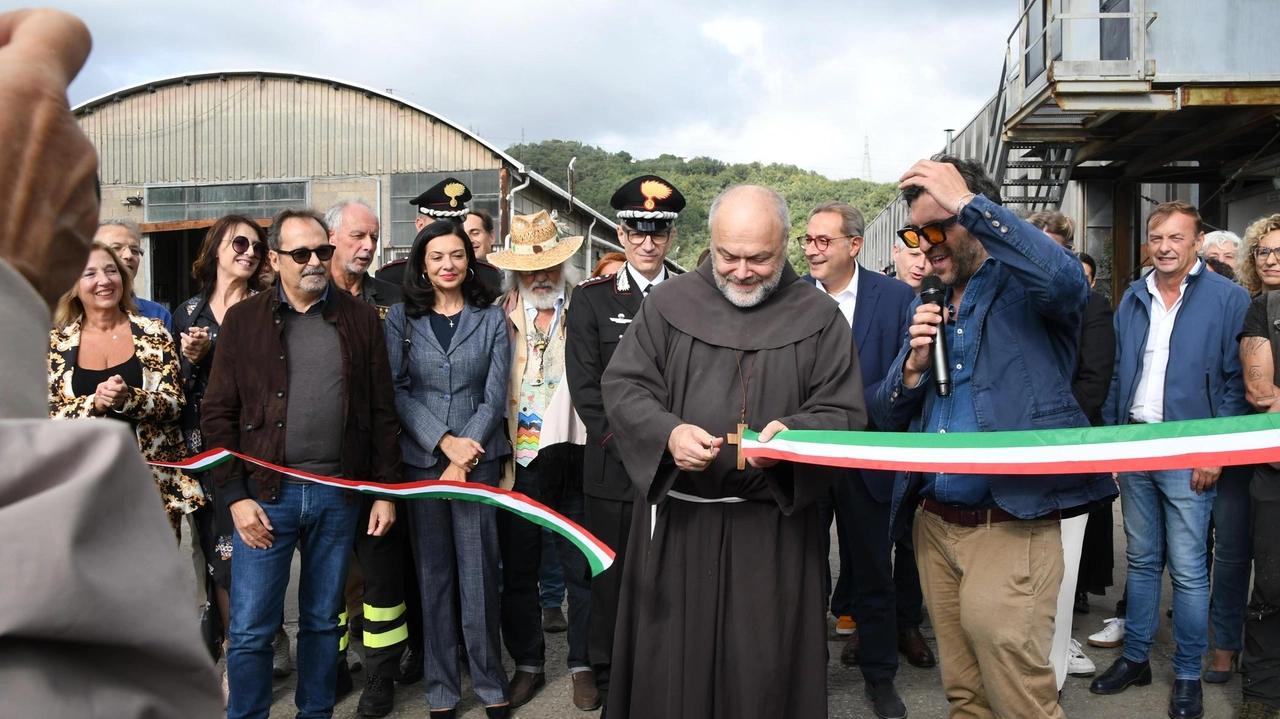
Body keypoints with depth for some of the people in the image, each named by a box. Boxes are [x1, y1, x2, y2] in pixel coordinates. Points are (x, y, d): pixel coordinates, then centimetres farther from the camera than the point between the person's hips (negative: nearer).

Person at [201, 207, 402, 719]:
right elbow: (218, 414, 2)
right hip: (266, 492, -1)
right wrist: (235, 496, -6)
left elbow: (383, 412, 6)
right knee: (250, 630, 3)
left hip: (340, 493, 1)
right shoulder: (243, 320, 3)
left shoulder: (362, 320, 5)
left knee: (323, 621, 14)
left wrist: (386, 490, 1)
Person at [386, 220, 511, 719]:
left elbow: (495, 395, 0)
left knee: (479, 571, -1)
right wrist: (444, 441, -11)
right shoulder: (401, 318, 6)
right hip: (420, 459, 1)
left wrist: (466, 457, -9)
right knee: (433, 574, 6)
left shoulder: (491, 318, 6)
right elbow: (398, 391, 0)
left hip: (479, 458, -1)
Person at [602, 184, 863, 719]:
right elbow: (622, 387, -1)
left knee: (764, 671, 8)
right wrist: (668, 433, -20)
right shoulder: (669, 304, 3)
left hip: (773, 528, 0)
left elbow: (844, 415, -1)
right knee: (670, 668, 10)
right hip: (676, 521, 1)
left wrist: (793, 433, -23)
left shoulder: (819, 318, 1)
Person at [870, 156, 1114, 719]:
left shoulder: (1025, 284, -4)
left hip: (1012, 528, -6)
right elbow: (887, 417, 13)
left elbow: (1068, 281, -30)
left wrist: (967, 202, -26)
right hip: (935, 525, 6)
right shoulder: (926, 306, 13)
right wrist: (914, 365, -9)